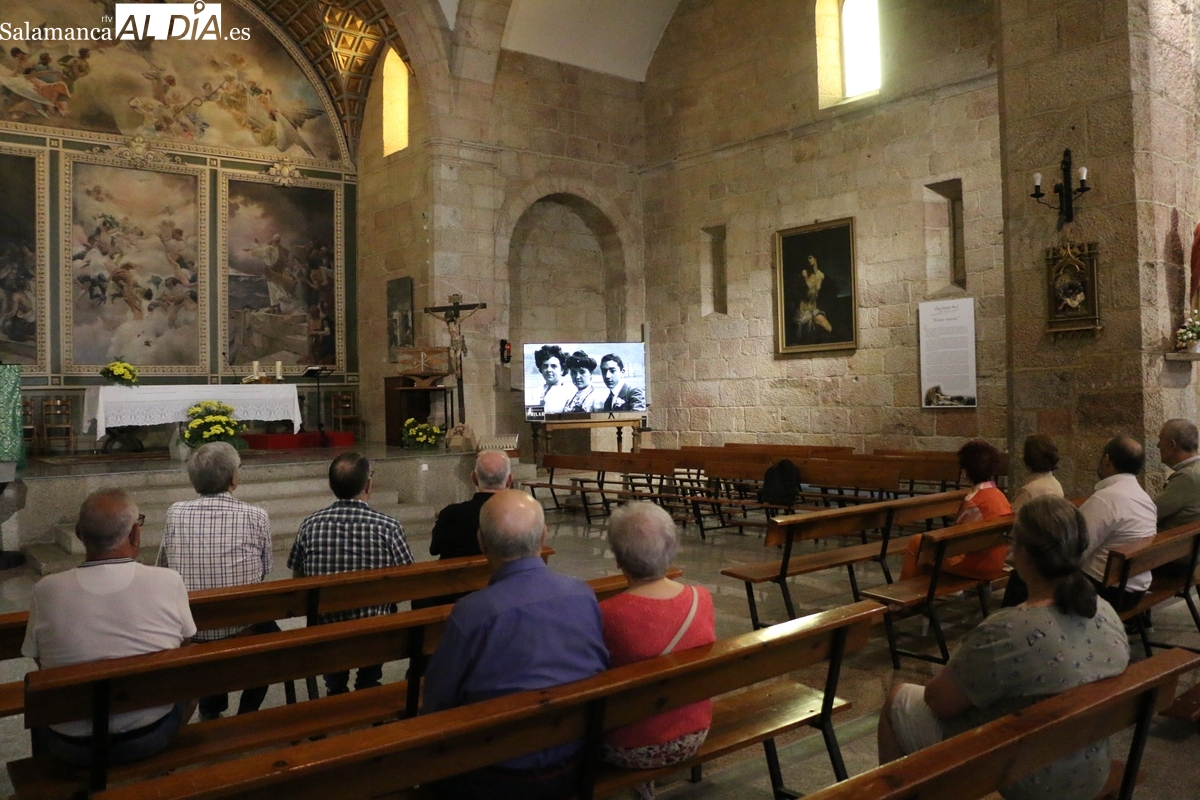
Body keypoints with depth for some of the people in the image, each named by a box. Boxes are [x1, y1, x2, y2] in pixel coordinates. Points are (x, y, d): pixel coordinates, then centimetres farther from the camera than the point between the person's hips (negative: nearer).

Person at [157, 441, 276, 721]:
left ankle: (211, 709, 42)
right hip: (243, 633, -2)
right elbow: (264, 574, 0)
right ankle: (247, 713, 33)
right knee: (269, 628, 31)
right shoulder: (256, 517, -12)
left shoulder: (175, 513, -8)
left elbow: (162, 568, 4)